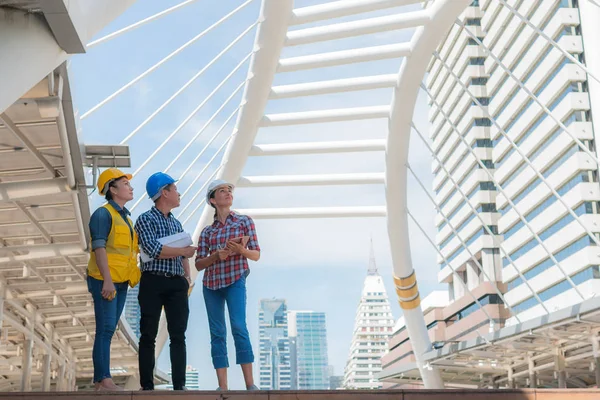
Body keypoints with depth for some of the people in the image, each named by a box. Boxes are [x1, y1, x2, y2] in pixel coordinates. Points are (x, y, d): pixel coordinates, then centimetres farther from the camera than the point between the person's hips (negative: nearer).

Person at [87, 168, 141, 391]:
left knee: (109, 330, 9)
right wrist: (107, 280, -21)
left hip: (121, 281, 8)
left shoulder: (125, 216, 18)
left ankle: (100, 380, 13)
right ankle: (104, 380, -7)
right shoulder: (103, 214, -8)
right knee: (105, 329, -9)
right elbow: (99, 248, -15)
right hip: (105, 281, -8)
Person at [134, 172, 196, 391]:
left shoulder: (176, 223, 18)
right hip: (153, 283, -5)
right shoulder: (145, 220, -2)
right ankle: (147, 386, 6)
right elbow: (153, 249, -16)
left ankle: (179, 385, 6)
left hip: (177, 284, 6)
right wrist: (183, 251, -9)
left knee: (178, 336, 3)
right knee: (148, 336, 0)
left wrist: (187, 276, 6)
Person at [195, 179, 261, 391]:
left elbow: (256, 255, 4)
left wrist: (242, 250, -17)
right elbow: (199, 264, 7)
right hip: (211, 283, 3)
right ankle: (222, 386, 2)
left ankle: (250, 383, -15)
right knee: (217, 333, 0)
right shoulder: (207, 232, 12)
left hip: (235, 280, -3)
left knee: (238, 327, -17)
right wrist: (217, 255, -12)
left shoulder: (244, 221, 7)